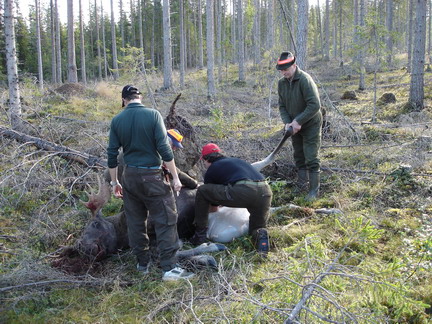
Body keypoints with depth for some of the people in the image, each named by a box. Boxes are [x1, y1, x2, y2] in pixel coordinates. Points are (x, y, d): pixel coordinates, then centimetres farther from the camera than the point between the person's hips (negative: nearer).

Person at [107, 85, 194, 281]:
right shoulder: (153, 115, -7)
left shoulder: (117, 120, 2)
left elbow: (112, 154, 4)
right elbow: (163, 148, -12)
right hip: (152, 175, -4)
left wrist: (114, 181, 14)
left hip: (130, 176, 4)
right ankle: (169, 268, -3)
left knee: (135, 221, 15)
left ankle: (142, 263, 24)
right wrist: (175, 176, -7)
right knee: (166, 220, 0)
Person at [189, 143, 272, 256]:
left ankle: (200, 235, 16)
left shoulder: (211, 170, 18)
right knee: (257, 228, 29)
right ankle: (261, 234, -8)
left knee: (202, 191, 11)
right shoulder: (236, 160, 34)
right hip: (266, 191, 6)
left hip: (243, 191, -6)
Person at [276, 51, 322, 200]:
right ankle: (302, 183, 29)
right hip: (295, 126, 7)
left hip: (311, 125, -7)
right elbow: (282, 106, 5)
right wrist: (287, 122, -12)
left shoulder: (305, 79, -22)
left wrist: (298, 121, -24)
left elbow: (315, 105, -27)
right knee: (299, 156, 15)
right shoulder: (282, 83, 0)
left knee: (311, 158, -6)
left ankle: (314, 189, 2)